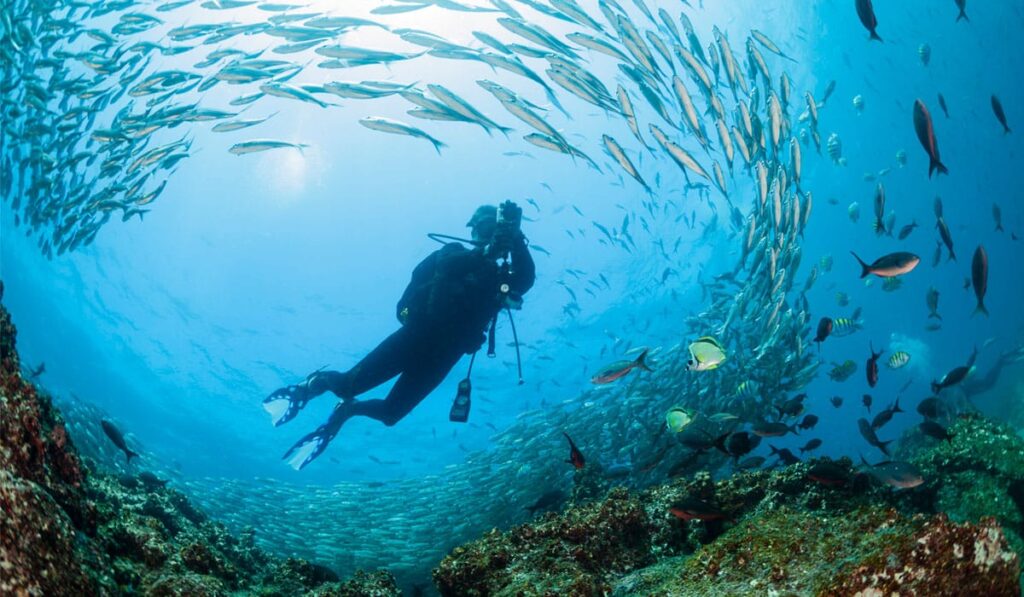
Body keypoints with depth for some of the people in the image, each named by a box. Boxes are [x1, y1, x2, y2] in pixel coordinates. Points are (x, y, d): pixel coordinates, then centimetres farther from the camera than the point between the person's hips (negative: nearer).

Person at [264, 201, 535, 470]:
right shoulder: (456, 253, 8)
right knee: (347, 385, -10)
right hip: (417, 335, -3)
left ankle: (346, 410, 33)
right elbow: (444, 263, -14)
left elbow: (525, 280, -9)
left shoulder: (500, 278, 12)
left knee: (390, 414, 3)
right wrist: (485, 251, -26)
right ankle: (316, 382, 24)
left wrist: (517, 240, -21)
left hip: (441, 356, 3)